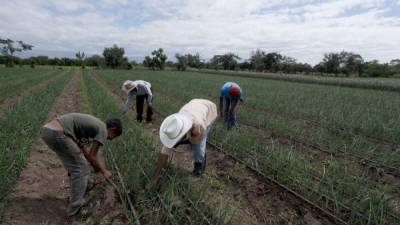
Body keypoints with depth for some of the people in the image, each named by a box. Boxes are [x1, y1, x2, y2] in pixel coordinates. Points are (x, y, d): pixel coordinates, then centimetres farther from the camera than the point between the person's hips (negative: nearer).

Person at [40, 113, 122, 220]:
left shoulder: (93, 124, 24)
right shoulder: (102, 129, -1)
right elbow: (92, 156, 1)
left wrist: (95, 165, 38)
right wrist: (104, 171, 17)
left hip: (46, 130, 10)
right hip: (57, 133, -10)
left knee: (75, 168, 20)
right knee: (80, 170, 1)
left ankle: (76, 202, 32)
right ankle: (75, 211, 8)